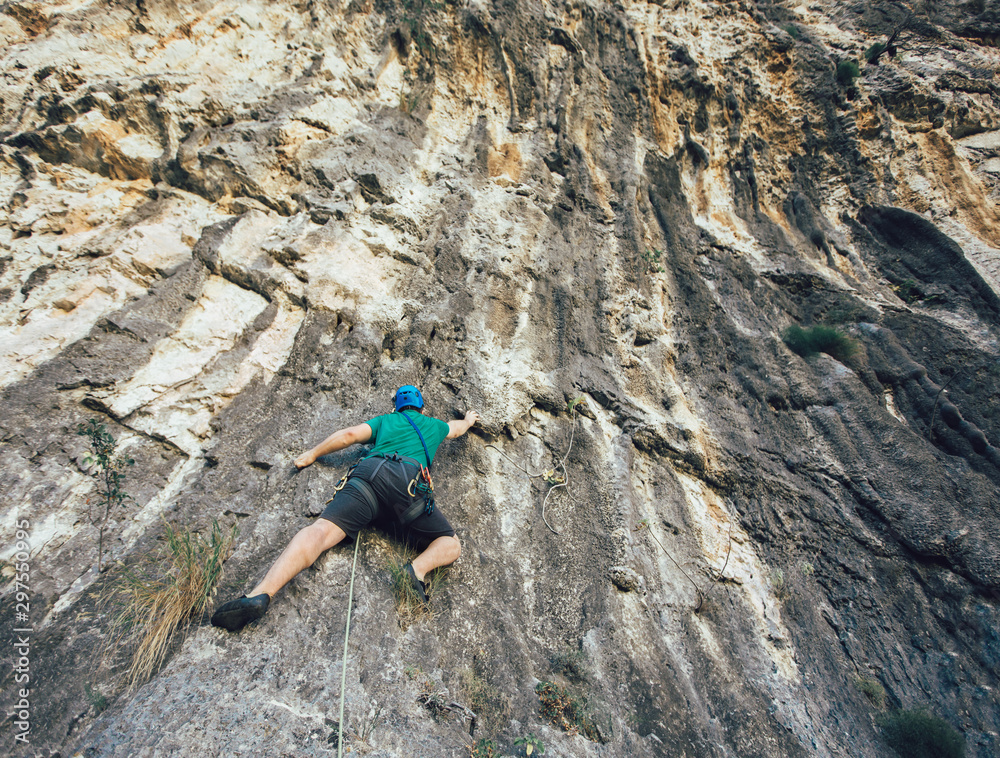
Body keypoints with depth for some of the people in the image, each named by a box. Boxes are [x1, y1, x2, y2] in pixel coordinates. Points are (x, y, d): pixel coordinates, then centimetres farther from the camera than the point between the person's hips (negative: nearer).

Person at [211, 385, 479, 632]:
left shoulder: (385, 420, 35)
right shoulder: (433, 424, 36)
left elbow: (349, 434, 22)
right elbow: (458, 428, 57)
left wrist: (312, 455, 33)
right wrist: (469, 419, 80)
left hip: (369, 471, 2)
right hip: (410, 482, -1)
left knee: (321, 530, -14)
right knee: (450, 546, 8)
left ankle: (260, 594, -38)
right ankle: (418, 569, -26)